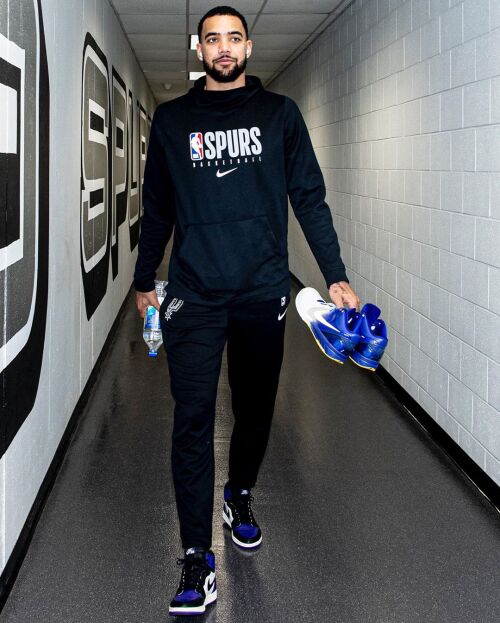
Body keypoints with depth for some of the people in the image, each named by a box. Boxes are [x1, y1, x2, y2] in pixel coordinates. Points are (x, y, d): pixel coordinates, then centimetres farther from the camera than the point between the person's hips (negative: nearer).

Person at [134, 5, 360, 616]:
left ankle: (240, 494, 40)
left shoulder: (279, 113, 7)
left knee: (256, 408, 12)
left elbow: (309, 197, 5)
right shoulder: (171, 119, 8)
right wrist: (144, 280, 19)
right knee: (193, 418, -7)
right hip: (194, 295, -1)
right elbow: (157, 209, 15)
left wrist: (336, 276, -2)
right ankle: (197, 557, -3)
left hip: (263, 291, 1)